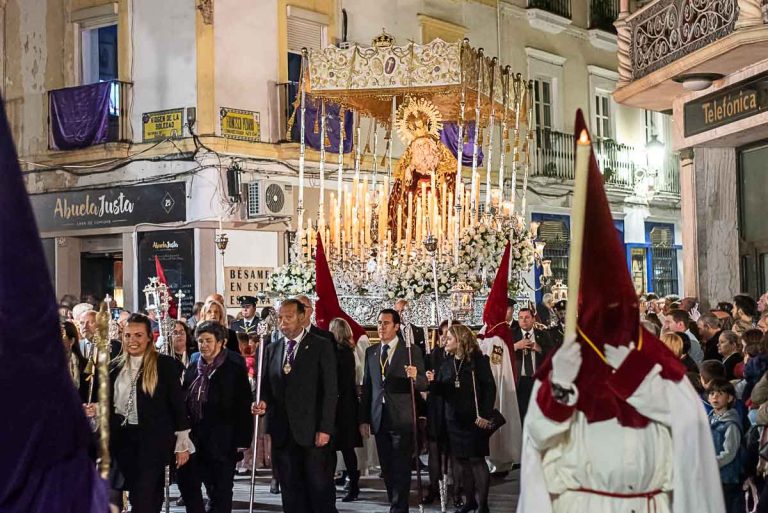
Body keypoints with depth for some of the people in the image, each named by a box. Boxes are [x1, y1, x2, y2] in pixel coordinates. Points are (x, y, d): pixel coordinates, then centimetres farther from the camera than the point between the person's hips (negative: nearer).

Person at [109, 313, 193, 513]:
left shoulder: (165, 364, -6)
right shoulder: (116, 366, 8)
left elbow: (177, 403, -5)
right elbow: (109, 403, 15)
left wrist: (182, 444, -6)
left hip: (154, 438, -5)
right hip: (123, 437, 5)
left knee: (145, 496, -8)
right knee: (135, 494, 11)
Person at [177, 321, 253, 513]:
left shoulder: (235, 371, -5)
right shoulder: (192, 370, 9)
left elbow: (244, 409, -8)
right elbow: (182, 404, 13)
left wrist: (242, 442, -12)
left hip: (222, 444, -5)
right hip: (193, 440, 5)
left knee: (220, 493, 5)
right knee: (187, 485, 8)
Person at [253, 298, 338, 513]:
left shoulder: (321, 346, -1)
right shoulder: (272, 349, 14)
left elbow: (330, 390, -5)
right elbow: (267, 386, 17)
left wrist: (325, 428, -11)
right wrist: (263, 402, -6)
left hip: (312, 431, -4)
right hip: (282, 432, 4)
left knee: (320, 488, -1)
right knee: (290, 492, 8)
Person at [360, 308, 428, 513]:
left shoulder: (411, 351, -2)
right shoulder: (371, 352, 11)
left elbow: (423, 385, -4)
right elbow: (366, 387, 12)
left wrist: (415, 377, -27)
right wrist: (364, 419, 8)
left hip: (402, 419, -4)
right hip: (379, 420, 4)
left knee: (401, 470, -4)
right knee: (387, 469, 11)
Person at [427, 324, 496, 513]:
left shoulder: (478, 360, -8)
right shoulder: (447, 362, 9)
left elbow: (490, 388, -10)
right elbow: (441, 390, 12)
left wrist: (485, 415, -15)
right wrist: (432, 381, -9)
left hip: (474, 419, -5)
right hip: (454, 419, 5)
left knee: (477, 461, -1)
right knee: (464, 461, 10)